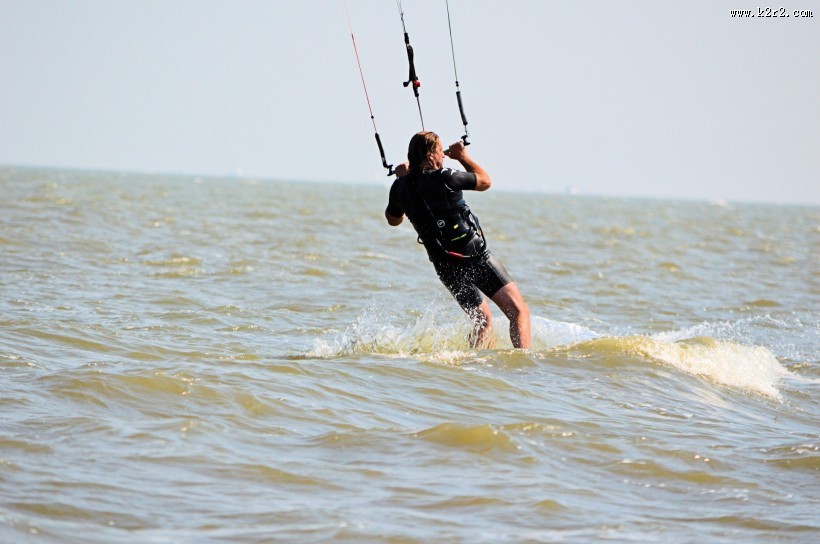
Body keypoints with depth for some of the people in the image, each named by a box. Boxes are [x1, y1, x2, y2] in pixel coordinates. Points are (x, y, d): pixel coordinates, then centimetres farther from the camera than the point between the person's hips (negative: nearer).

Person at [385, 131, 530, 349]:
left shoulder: (400, 187, 4)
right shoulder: (443, 178, -14)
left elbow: (393, 220, 26)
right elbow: (485, 181, 2)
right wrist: (463, 156, 17)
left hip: (446, 267, 7)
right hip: (475, 256, -7)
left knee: (483, 322, 23)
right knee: (518, 312, -11)